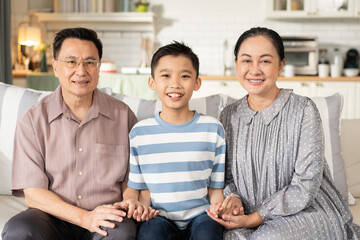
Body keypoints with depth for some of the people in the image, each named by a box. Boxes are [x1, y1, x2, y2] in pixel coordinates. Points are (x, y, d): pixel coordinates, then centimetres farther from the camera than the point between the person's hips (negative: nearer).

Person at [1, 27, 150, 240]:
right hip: (53, 218, 1)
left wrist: (130, 202, -12)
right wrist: (85, 218, -18)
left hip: (106, 218, 0)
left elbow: (131, 178, 12)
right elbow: (33, 194, -5)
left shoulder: (122, 115, 5)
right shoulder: (32, 121, 2)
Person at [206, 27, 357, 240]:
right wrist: (233, 199, -12)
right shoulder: (229, 116, 4)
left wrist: (255, 218, -18)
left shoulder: (303, 110, -11)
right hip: (253, 217, 4)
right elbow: (228, 176, 11)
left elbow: (305, 185, -13)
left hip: (309, 212, -3)